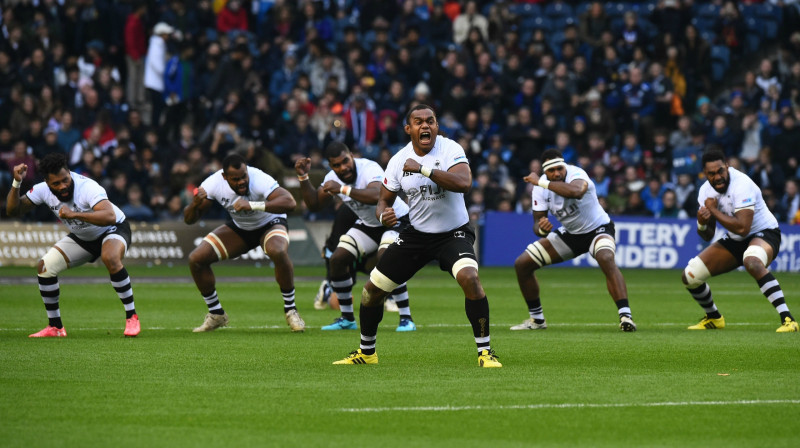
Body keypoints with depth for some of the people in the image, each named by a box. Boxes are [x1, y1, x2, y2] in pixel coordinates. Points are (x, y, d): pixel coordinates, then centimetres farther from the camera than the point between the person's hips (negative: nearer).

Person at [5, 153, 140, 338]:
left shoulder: (87, 187, -34)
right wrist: (16, 183, -24)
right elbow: (13, 210, -8)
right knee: (45, 266, -8)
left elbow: (110, 217, -48)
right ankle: (55, 327, 5)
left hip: (113, 230, -6)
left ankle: (131, 317, -24)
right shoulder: (43, 190, -15)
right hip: (82, 238, 6)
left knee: (110, 258, -38)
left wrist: (74, 214, -55)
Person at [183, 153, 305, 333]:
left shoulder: (259, 179, -34)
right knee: (196, 259, -10)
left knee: (279, 252, -38)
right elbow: (189, 219, -16)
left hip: (269, 224, -4)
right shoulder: (214, 183, -22)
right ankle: (216, 314, 9)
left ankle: (291, 310, -19)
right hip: (239, 228, 4)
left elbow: (289, 202, -48)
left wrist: (252, 205, -55)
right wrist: (195, 205, -40)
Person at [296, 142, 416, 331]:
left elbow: (377, 196, -50)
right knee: (338, 259, -4)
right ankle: (347, 319, 11)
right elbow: (314, 204, 4)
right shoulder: (333, 177, -6)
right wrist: (303, 177, -9)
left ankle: (406, 319, -24)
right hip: (368, 224, 8)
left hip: (396, 220, -8)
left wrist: (343, 189, -51)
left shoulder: (369, 169, -30)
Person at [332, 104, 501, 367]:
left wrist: (422, 168, -34)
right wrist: (383, 215, -18)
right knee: (373, 289, 3)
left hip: (453, 233, -4)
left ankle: (485, 351, -19)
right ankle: (366, 352, 26)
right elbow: (384, 199, 7)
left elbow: (463, 183, -33)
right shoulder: (398, 161, -4)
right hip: (416, 234, 4)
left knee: (469, 277, -32)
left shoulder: (450, 149, -15)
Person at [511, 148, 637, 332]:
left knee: (606, 259, -39)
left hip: (598, 228, -6)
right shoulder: (540, 188, -11)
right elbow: (537, 223, -7)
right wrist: (542, 228, -33)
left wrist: (541, 182, -47)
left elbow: (576, 191, -55)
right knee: (522, 264, 1)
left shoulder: (576, 174, -29)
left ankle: (625, 315, -40)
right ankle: (537, 319, 16)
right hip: (569, 234, 6)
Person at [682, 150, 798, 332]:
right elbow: (708, 236, 3)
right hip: (734, 241, 8)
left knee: (752, 262, -43)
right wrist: (702, 223, -21)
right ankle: (714, 318, 28)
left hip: (764, 234, -8)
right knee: (689, 276, 0)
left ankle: (787, 319, -42)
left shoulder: (741, 185, -26)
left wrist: (713, 210, -25)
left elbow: (742, 228, -35)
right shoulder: (706, 191, -3)